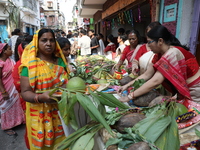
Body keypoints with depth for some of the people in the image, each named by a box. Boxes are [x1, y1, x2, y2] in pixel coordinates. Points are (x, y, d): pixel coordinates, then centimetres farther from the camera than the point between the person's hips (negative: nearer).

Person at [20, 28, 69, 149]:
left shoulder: (60, 61, 4)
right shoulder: (31, 64, -10)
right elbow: (25, 92, -13)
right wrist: (41, 97, -31)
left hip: (61, 113, 4)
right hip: (41, 116, -4)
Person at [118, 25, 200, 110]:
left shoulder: (173, 53, -27)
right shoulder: (159, 54, -1)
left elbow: (155, 81, -33)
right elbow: (146, 75, 2)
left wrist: (130, 96, -29)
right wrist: (127, 85, -3)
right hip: (182, 92, 7)